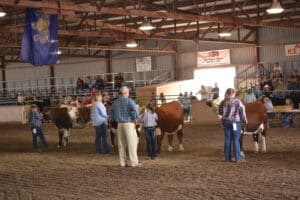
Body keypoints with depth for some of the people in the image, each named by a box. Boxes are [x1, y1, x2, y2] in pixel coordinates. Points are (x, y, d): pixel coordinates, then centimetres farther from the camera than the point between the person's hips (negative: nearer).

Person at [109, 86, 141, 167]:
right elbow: (135, 110, -24)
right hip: (129, 124, -6)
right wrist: (134, 119, -10)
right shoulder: (129, 101, -9)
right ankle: (134, 162, -5)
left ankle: (123, 162, 13)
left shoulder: (116, 102, 12)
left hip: (120, 124, 6)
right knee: (132, 143, -4)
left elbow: (110, 112, 21)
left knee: (121, 144, 10)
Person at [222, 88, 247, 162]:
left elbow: (223, 113, 0)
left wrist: (223, 121, 10)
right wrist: (245, 121, 6)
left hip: (226, 122, 3)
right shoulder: (238, 101, -6)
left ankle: (227, 157, 11)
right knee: (236, 140, 0)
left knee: (227, 139, 8)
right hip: (236, 122, -3)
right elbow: (242, 111, -6)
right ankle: (238, 157, 1)